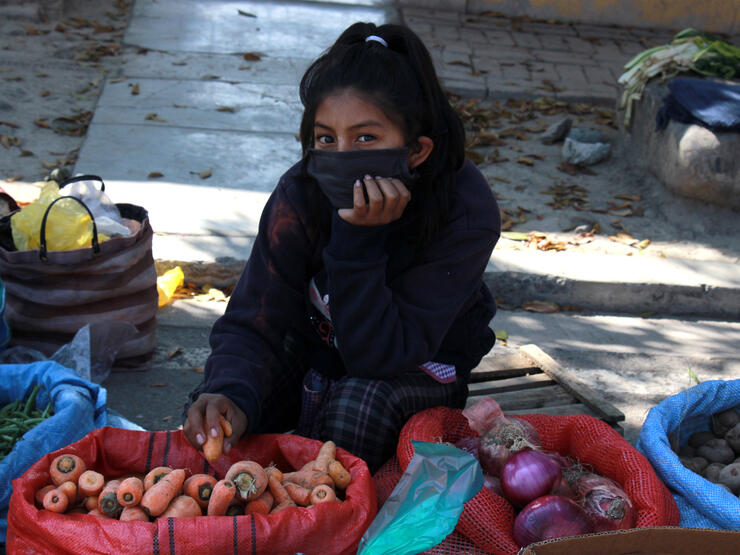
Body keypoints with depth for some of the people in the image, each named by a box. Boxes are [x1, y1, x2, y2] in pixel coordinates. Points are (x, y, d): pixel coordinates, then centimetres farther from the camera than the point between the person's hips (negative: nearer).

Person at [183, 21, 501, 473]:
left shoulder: (467, 214, -33)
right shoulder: (301, 196, -24)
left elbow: (380, 355, -34)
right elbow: (252, 324, -24)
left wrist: (360, 241, -45)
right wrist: (232, 393, -46)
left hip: (422, 364, -2)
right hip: (319, 345, 3)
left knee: (361, 402, -35)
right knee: (216, 414, -18)